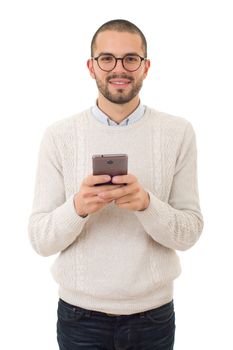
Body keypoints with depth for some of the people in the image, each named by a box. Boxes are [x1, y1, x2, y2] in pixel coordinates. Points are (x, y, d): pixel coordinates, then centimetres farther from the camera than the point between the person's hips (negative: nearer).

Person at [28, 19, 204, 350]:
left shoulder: (178, 132, -6)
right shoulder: (59, 135, -6)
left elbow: (190, 232, -6)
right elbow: (40, 239, -6)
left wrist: (146, 203, -25)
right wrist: (77, 207, -25)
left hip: (153, 313, 1)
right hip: (80, 314, 0)